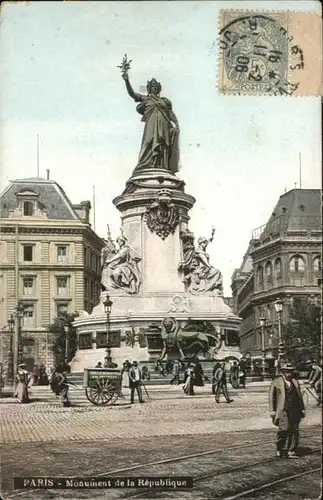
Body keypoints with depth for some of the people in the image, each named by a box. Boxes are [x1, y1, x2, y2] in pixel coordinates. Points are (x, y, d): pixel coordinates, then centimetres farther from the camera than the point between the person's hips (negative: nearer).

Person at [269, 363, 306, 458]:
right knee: (284, 429, -14)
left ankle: (291, 452, 8)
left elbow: (299, 397, 22)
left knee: (295, 431, 1)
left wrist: (302, 409, 16)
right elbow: (272, 397, 2)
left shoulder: (295, 382, 19)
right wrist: (272, 411, -5)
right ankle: (280, 450, 1)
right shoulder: (276, 382, 4)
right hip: (283, 410, -5)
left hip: (295, 410, 5)